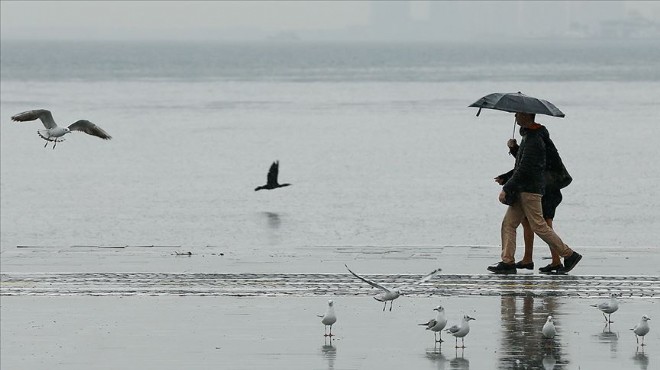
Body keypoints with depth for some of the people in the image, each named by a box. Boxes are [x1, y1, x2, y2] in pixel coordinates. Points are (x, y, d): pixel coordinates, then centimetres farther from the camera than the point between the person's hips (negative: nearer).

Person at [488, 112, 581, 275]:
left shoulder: (534, 140, -18)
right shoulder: (528, 135, 15)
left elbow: (524, 169, -22)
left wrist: (506, 189, -20)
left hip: (531, 189, -10)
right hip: (522, 189, 10)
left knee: (539, 226, -7)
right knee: (508, 223, 5)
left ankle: (569, 255, 1)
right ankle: (508, 261, 2)